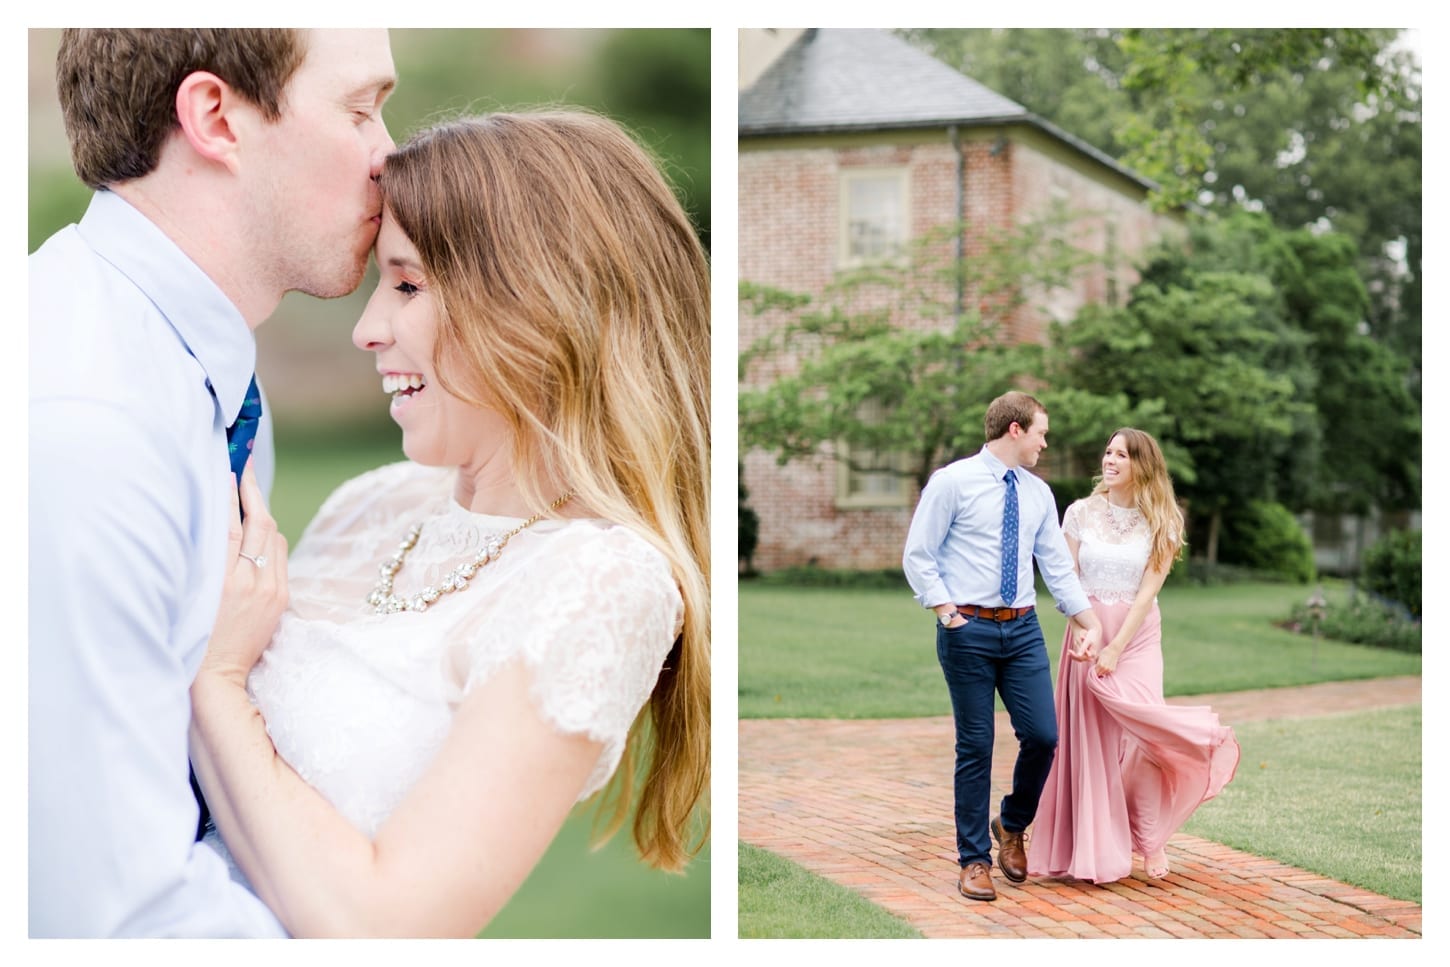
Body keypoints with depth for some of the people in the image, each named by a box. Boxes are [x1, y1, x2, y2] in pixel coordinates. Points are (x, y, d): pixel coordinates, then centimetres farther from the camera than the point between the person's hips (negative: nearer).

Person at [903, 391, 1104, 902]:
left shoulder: (1039, 493, 11)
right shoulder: (952, 481, -5)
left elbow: (1058, 566, 11)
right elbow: (918, 555, -5)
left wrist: (1092, 624, 2)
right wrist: (948, 614, -12)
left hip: (1023, 630, 5)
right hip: (968, 630, -5)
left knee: (1043, 735, -2)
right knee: (976, 746, 1)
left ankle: (1012, 826, 25)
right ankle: (974, 860, 14)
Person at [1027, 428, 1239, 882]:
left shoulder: (1160, 522, -1)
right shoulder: (1081, 513, 2)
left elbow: (1148, 589, -7)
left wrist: (1116, 647, -14)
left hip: (1137, 638, -1)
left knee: (1139, 738, -10)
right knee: (1091, 743, 1)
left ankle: (1150, 841, 8)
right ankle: (1096, 853, 7)